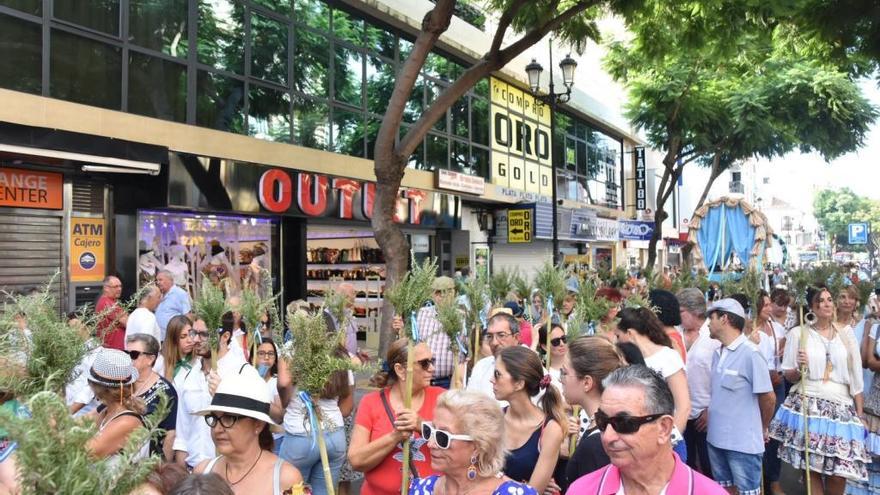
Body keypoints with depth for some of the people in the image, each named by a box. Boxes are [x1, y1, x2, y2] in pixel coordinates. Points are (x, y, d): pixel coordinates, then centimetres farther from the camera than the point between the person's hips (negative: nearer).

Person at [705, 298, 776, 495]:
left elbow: (768, 397, -11)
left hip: (743, 442, -7)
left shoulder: (751, 354, -16)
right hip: (716, 438, 7)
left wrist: (763, 429, 2)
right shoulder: (717, 354, 7)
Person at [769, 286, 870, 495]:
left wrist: (859, 414, 7)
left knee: (839, 473, -4)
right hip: (806, 405, -2)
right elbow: (789, 376, 5)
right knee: (811, 468, -1)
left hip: (840, 407, 2)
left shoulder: (845, 333, 8)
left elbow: (855, 377, 9)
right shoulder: (797, 333, 2)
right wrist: (799, 368, -17)